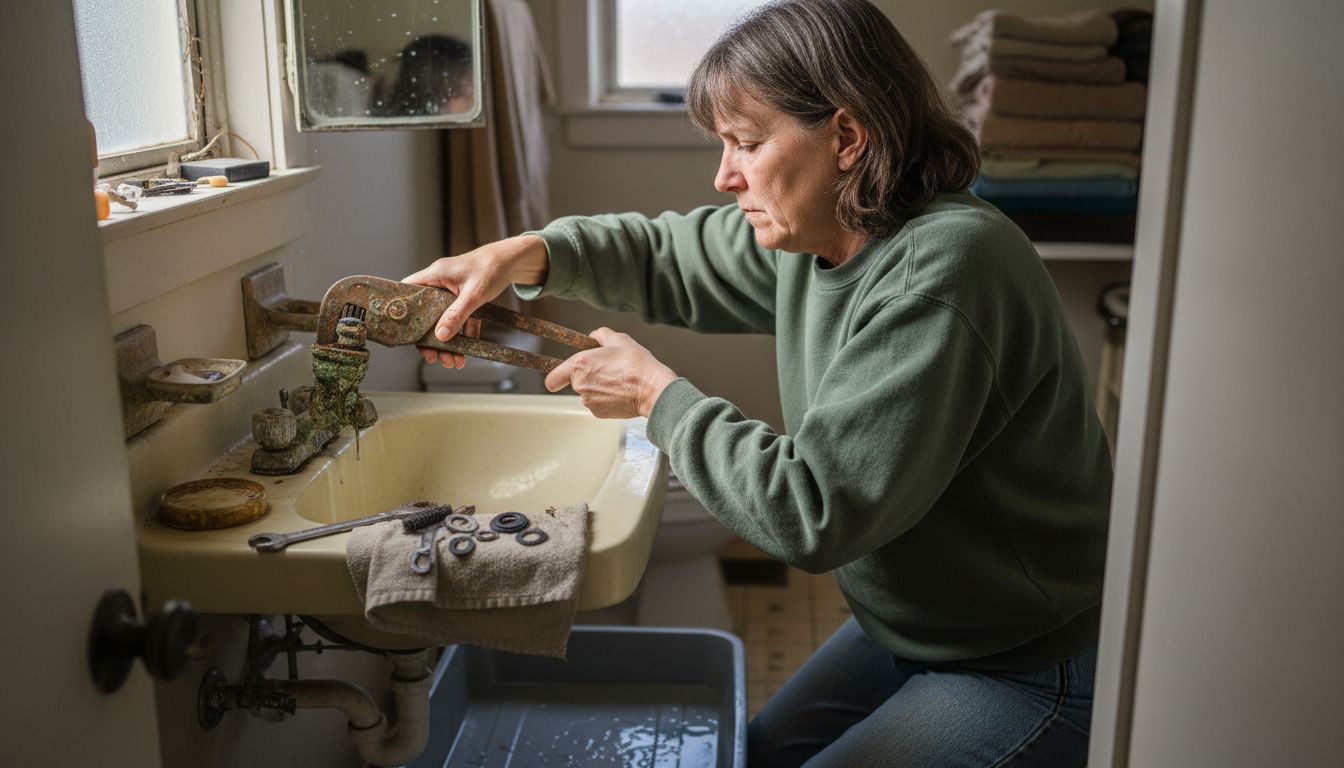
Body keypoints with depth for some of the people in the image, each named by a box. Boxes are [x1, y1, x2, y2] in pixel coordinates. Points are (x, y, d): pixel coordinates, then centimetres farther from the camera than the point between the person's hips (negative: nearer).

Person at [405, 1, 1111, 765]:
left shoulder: (940, 276, -32)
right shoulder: (814, 237, -4)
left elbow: (813, 512, -33)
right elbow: (674, 255, 12)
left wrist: (656, 393, -21)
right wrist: (524, 255, -6)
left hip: (1032, 667, -7)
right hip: (910, 629, 8)